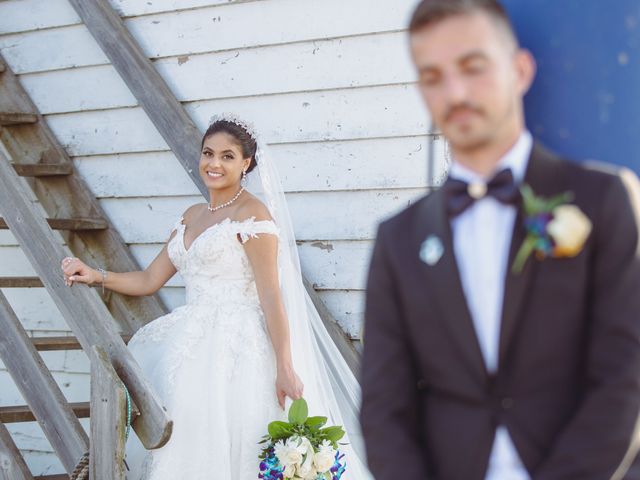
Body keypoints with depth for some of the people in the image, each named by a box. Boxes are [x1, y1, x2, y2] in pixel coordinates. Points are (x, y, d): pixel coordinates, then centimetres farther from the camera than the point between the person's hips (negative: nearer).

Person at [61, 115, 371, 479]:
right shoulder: (192, 216, 17)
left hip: (236, 350, -7)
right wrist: (95, 276, 5)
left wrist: (285, 369, -16)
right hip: (194, 346, 7)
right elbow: (150, 280, 19)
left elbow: (271, 296, -12)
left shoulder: (252, 213, -7)